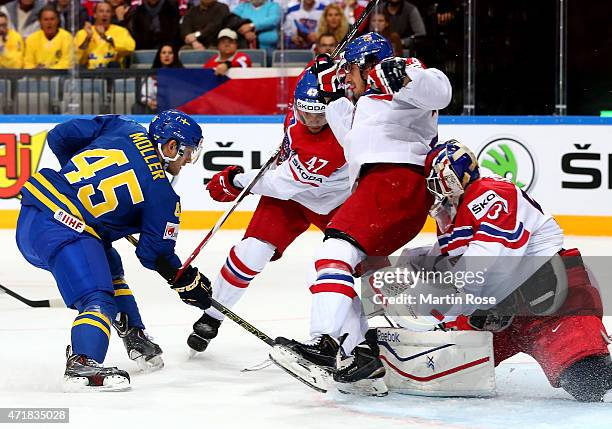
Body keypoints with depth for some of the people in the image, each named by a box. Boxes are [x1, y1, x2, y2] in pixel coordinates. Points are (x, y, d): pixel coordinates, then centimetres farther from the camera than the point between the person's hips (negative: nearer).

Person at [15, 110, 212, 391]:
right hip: (62, 231, -9)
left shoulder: (123, 128, 14)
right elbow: (155, 252, 4)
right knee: (98, 300, -17)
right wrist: (188, 282, 19)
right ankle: (82, 364, -41)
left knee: (109, 265, 29)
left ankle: (133, 336, 35)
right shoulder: (162, 194, -2)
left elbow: (59, 137, 17)